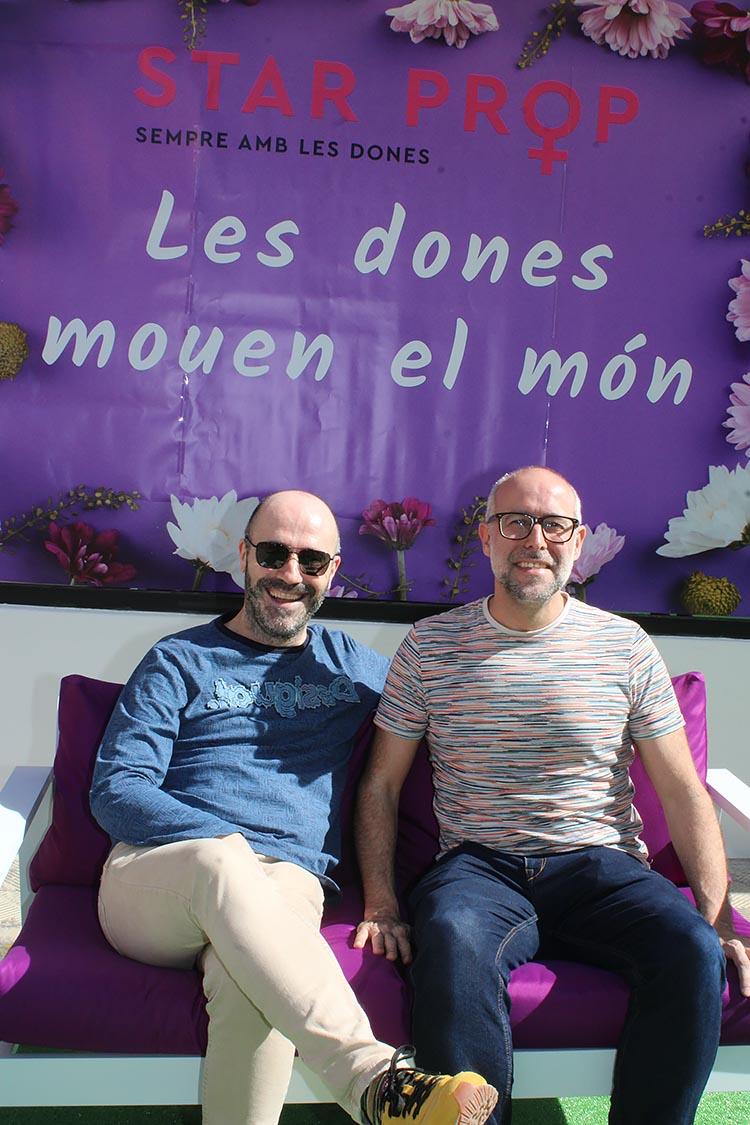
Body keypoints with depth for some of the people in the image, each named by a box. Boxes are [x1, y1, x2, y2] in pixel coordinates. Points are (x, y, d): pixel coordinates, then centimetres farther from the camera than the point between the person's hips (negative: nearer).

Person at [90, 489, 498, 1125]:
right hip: (152, 877, -1)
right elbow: (115, 792, 2)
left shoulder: (353, 666, 21)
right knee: (221, 862, -38)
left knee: (248, 981, -36)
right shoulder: (180, 662, 13)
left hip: (286, 884, 1)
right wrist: (224, 841, -13)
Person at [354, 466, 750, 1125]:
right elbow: (382, 783, 7)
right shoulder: (431, 645, 4)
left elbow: (683, 791, 6)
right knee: (453, 943, -34)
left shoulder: (626, 646, 5)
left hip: (602, 865, 1)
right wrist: (381, 905, -4)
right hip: (480, 867, -1)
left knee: (696, 953, -27)